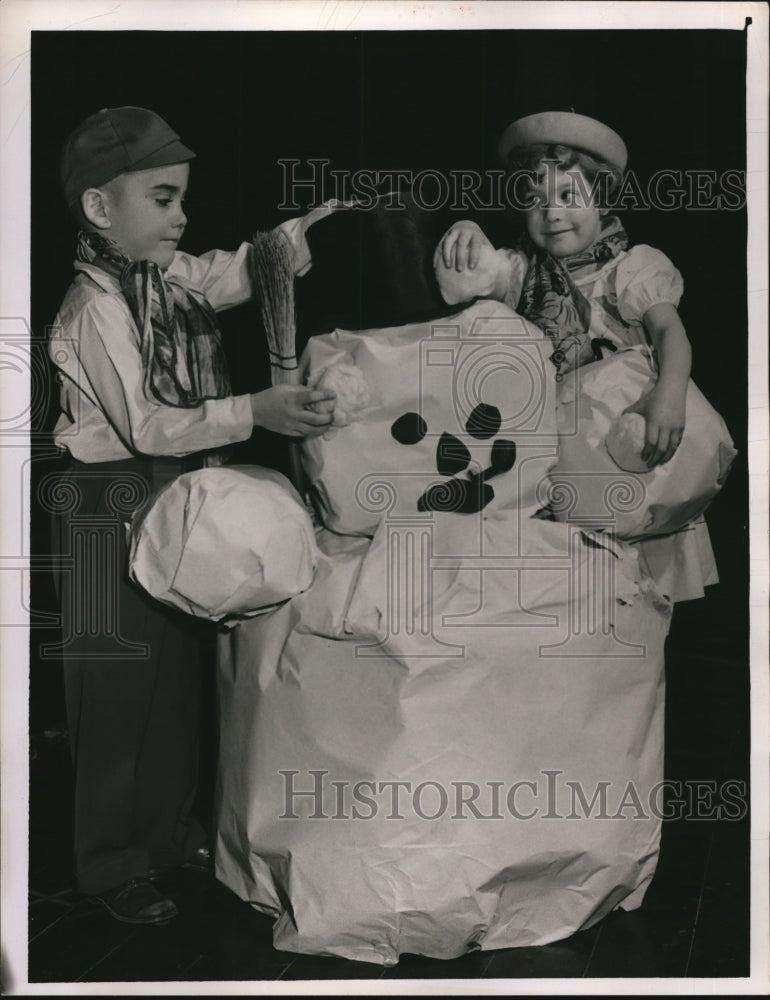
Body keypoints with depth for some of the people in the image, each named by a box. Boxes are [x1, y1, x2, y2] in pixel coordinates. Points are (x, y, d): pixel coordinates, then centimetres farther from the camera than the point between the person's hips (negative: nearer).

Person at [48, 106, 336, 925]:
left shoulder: (170, 275, 3)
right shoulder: (95, 306, -20)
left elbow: (232, 276, 17)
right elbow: (148, 426, -25)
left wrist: (305, 227, 1)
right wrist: (253, 412, -33)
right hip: (114, 511, -8)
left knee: (179, 676, 19)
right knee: (117, 690, 5)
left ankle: (169, 832, 38)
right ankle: (111, 866, 23)